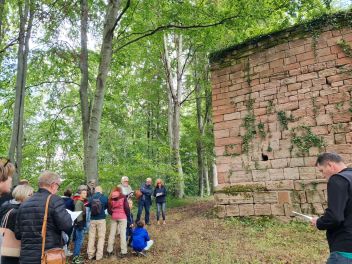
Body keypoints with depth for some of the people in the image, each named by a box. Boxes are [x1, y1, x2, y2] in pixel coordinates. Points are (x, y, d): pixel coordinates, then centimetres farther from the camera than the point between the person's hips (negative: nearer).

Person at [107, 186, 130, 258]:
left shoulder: (111, 198, 6)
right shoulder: (123, 197, -1)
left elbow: (109, 209, 5)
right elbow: (126, 208, -6)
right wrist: (128, 216, 7)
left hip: (114, 217, 3)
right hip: (122, 217, -3)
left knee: (112, 234, 11)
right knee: (123, 234, -1)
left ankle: (109, 251, 19)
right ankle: (123, 252, 0)